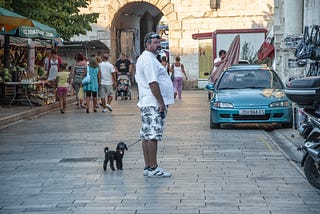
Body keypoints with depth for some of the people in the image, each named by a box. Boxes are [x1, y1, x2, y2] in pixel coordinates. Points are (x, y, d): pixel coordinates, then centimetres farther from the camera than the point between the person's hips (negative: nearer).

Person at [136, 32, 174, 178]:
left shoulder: (144, 58, 20)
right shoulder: (149, 59, -14)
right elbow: (153, 83, -21)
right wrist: (161, 103, -20)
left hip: (147, 104, 11)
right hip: (154, 104, -11)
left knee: (147, 136, 10)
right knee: (153, 136, -9)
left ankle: (148, 167, 15)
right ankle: (153, 168, -8)